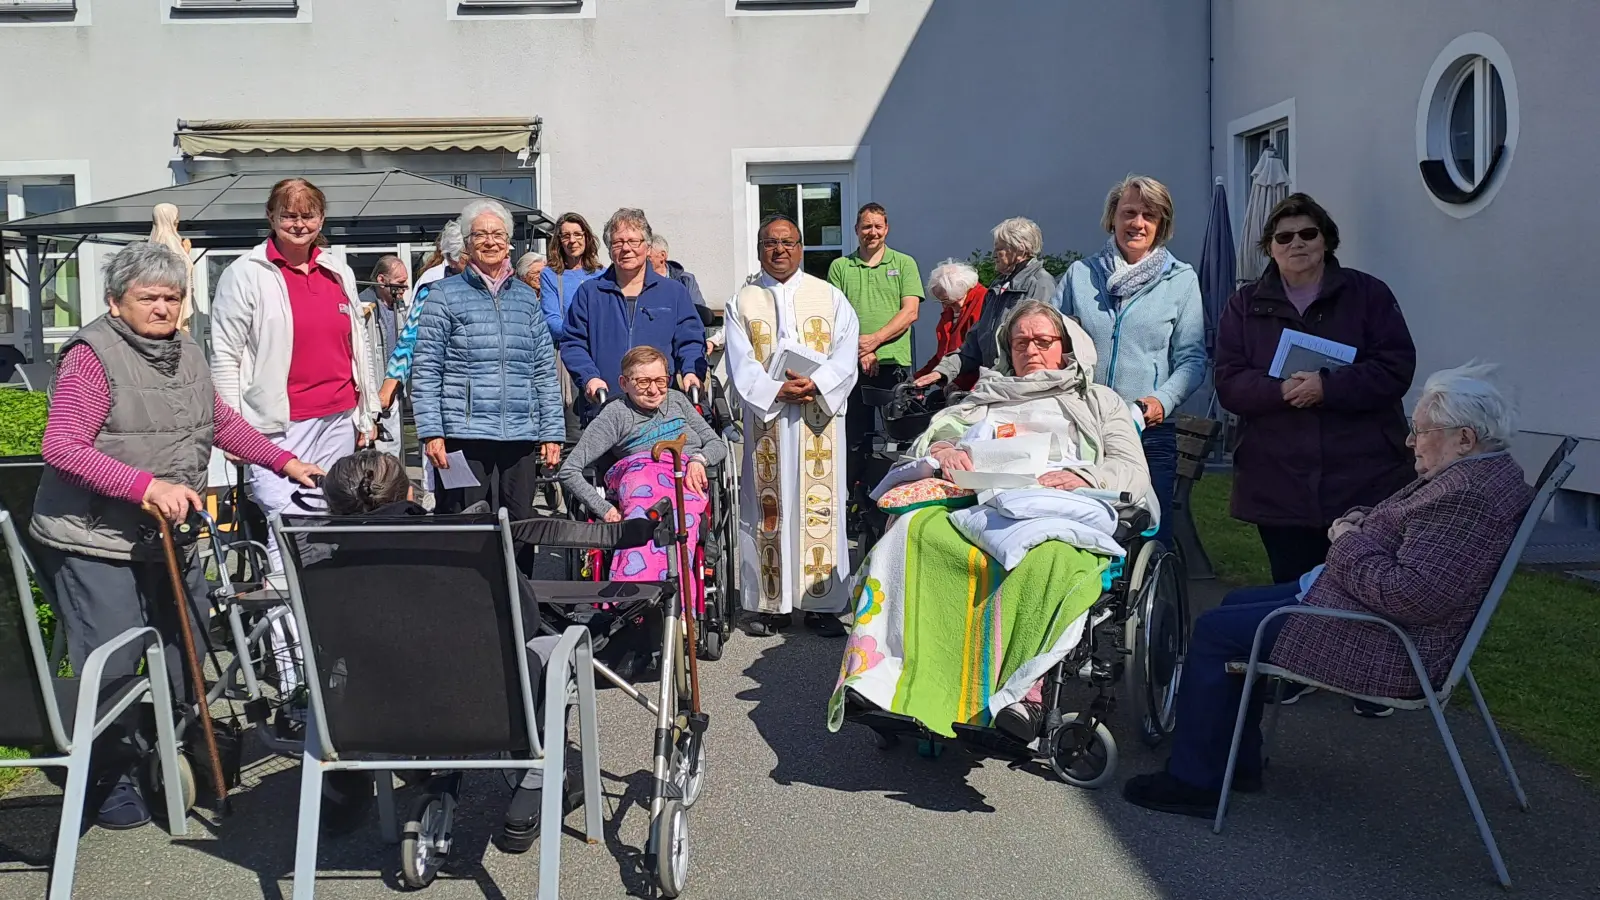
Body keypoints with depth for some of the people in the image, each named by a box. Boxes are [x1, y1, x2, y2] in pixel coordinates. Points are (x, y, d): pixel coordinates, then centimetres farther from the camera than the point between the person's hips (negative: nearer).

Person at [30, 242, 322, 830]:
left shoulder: (187, 354, 11)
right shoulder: (94, 355, -13)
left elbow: (221, 422, 24)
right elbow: (62, 447, -21)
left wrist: (284, 462, 16)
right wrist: (146, 483, -31)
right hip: (95, 543, -7)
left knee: (185, 657, 14)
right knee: (113, 667, -4)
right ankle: (114, 777, 14)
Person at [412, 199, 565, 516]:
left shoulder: (526, 297, 15)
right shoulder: (445, 294, 5)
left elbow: (545, 371, 15)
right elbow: (425, 371, 0)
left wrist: (552, 431, 8)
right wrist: (431, 432, -9)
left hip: (520, 438, 4)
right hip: (463, 436, -3)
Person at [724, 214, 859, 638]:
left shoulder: (830, 297, 10)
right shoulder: (742, 302, 10)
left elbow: (845, 357, 0)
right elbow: (741, 365, 0)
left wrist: (814, 384, -17)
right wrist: (777, 390, -15)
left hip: (818, 418, 0)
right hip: (765, 419, 0)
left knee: (819, 504, -1)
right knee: (767, 507, 1)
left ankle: (822, 603, 4)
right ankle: (769, 603, 7)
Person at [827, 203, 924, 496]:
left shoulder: (904, 263, 9)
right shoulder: (840, 267, 11)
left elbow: (910, 312, -1)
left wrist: (874, 339, -11)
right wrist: (860, 350, -9)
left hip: (894, 362, -1)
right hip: (853, 364, 1)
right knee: (855, 435, 4)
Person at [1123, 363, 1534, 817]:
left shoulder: (1468, 498, -26)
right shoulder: (1475, 472, 8)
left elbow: (1409, 597, -32)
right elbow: (1399, 531, 22)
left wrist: (1349, 544, -17)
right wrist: (1359, 523, 0)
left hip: (1391, 649, -12)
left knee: (1215, 632, -9)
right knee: (1236, 604, 20)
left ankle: (1193, 781, 2)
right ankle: (1241, 761, 25)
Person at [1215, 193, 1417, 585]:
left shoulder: (1368, 294, 6)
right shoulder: (1245, 305, 10)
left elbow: (1397, 368, -4)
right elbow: (1228, 383, 1)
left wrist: (1328, 387, -17)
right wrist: (1280, 390, -17)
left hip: (1365, 486, -1)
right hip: (1278, 490, 2)